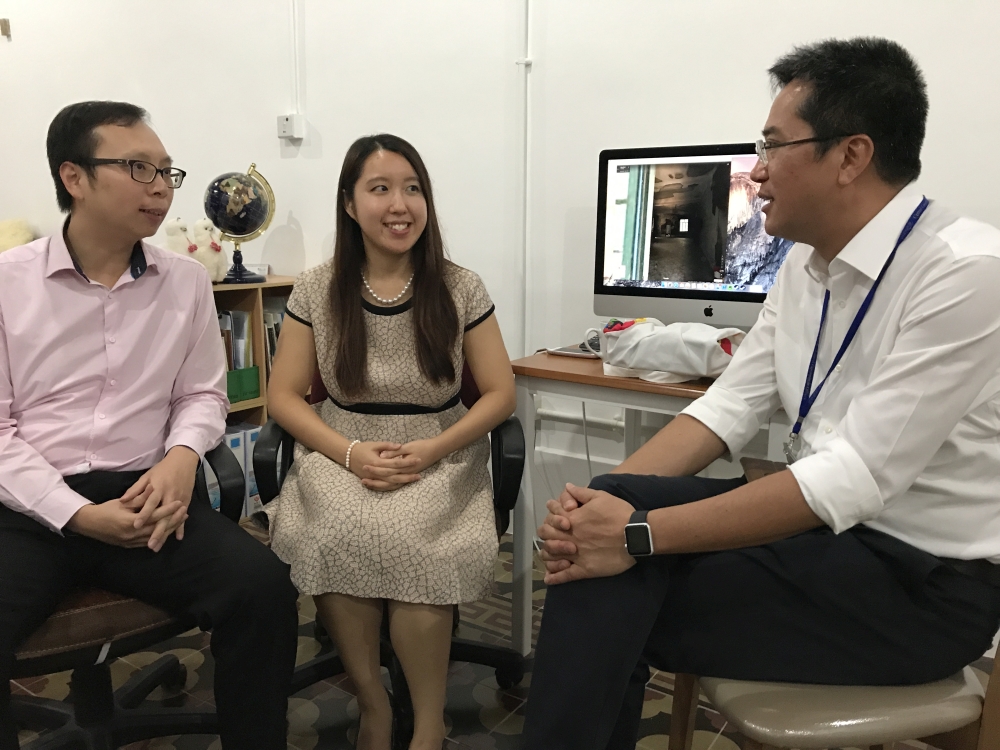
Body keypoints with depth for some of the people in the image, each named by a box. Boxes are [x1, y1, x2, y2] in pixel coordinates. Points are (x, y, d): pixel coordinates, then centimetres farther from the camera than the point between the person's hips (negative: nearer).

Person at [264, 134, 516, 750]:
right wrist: (352, 453, -14)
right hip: (342, 457, 1)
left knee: (409, 539, -31)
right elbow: (284, 396, 3)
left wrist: (431, 450, -15)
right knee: (342, 535, -31)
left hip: (441, 462, -1)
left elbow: (501, 394, 0)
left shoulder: (461, 289, -2)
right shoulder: (316, 291, 1)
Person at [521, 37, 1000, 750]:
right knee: (606, 528, -12)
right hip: (826, 520, 7)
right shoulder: (807, 265, 4)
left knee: (616, 588, -19)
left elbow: (858, 477, -26)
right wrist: (608, 502, -14)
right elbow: (730, 407, 1)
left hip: (925, 579, -6)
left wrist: (640, 533, -26)